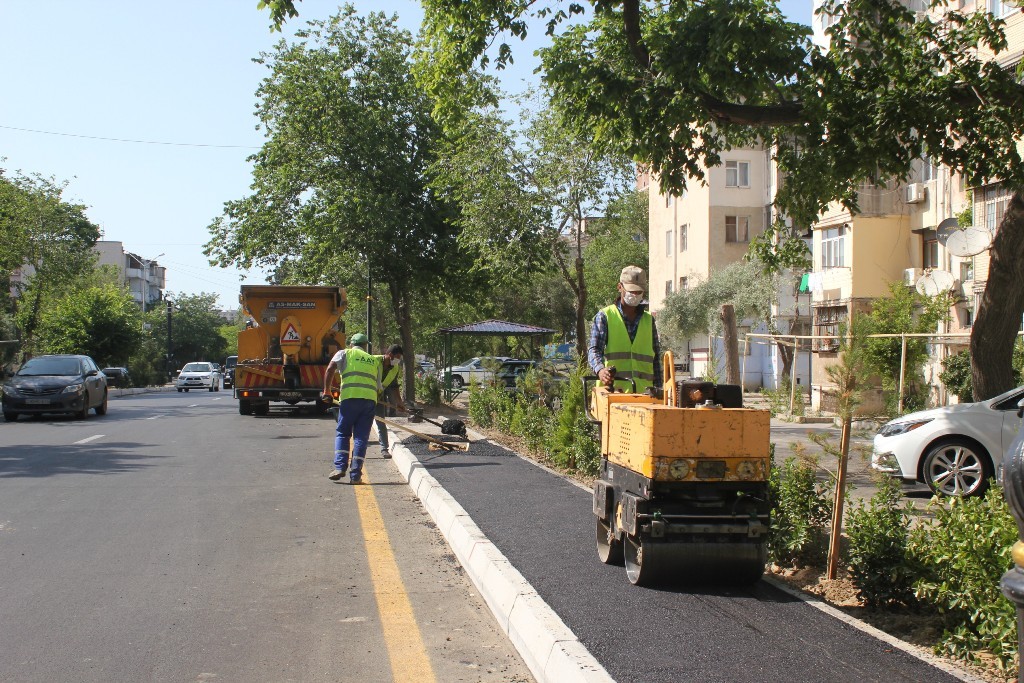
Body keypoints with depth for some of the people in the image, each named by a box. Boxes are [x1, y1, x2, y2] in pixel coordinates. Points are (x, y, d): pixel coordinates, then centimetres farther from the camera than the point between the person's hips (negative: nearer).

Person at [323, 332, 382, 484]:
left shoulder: (345, 353, 15)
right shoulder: (375, 361, 26)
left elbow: (330, 369, -2)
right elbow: (378, 388, 21)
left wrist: (326, 390, 2)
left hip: (350, 397, -2)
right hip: (370, 399, 2)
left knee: (342, 433, 10)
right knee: (361, 437, 5)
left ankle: (340, 467, -5)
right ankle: (355, 475, 1)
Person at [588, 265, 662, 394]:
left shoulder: (649, 320, 18)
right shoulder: (605, 316, 6)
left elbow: (655, 359, 19)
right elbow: (594, 350, -6)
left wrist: (658, 390, 11)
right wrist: (600, 370, -27)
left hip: (643, 393, 3)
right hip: (612, 390, -3)